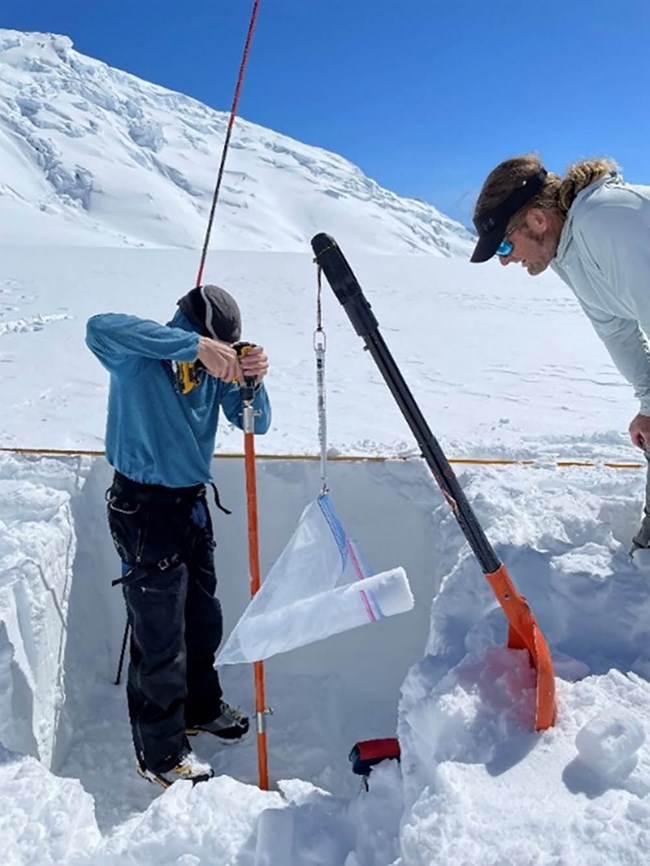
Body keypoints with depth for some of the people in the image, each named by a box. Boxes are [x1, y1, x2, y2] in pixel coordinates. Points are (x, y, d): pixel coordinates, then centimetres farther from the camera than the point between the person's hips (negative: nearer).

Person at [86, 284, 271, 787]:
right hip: (145, 511, -7)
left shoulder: (213, 366, -1)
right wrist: (198, 345, -44)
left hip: (193, 504, 7)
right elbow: (100, 328, -40)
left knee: (204, 619, 21)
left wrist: (253, 380, -25)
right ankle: (161, 754, 23)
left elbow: (256, 422, -3)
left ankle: (201, 708, 46)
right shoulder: (139, 356, -18)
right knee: (161, 638, 2)